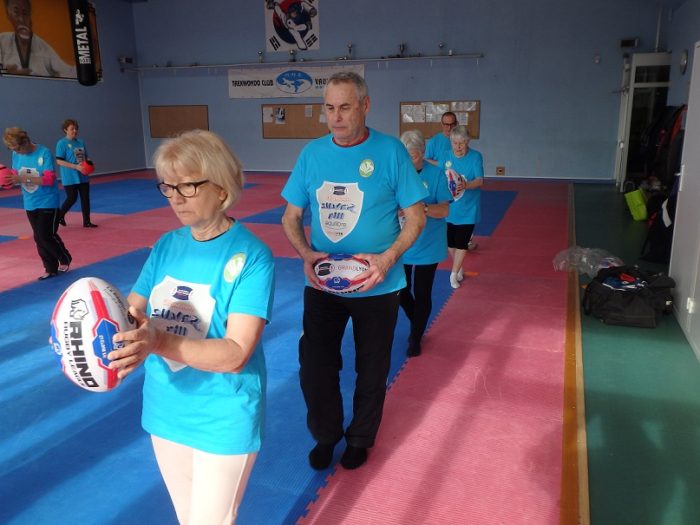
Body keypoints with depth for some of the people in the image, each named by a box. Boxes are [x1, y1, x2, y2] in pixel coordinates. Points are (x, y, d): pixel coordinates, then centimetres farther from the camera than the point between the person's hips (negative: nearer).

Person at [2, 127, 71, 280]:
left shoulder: (44, 153, -17)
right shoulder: (16, 155, -1)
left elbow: (49, 179, -22)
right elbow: (15, 175, 9)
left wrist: (22, 178, -30)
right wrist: (10, 179, -15)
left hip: (47, 202, -6)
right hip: (30, 204, 6)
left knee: (46, 236, -6)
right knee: (39, 238, 9)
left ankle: (65, 259, 20)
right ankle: (51, 268, 20)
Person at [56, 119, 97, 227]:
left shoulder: (80, 142, 8)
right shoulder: (62, 143, -9)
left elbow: (86, 157, 17)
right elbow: (59, 161, -14)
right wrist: (76, 167, -22)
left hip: (83, 176, 6)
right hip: (70, 178, -6)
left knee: (85, 198, 6)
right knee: (72, 198, -2)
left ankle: (87, 221, 14)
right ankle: (60, 216, 23)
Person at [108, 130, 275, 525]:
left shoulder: (251, 256, -20)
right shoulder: (167, 245, -1)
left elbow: (236, 353, -26)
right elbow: (132, 309, -1)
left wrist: (157, 341, -39)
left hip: (223, 420, -6)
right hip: (166, 409, 6)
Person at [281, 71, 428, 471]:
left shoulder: (390, 151, -10)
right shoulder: (313, 153, -1)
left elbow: (416, 216, -6)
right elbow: (291, 217, 5)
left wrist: (389, 257, -22)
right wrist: (306, 254, -13)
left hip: (377, 287, -2)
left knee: (371, 371, 14)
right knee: (314, 367, 10)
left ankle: (361, 438, 40)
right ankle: (326, 435, 37)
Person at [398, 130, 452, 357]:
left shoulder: (436, 173, -9)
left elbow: (444, 210, -14)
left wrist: (424, 208, -32)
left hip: (427, 246, -2)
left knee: (422, 294, 7)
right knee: (401, 292, 12)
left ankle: (416, 338, 28)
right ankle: (416, 323, 42)